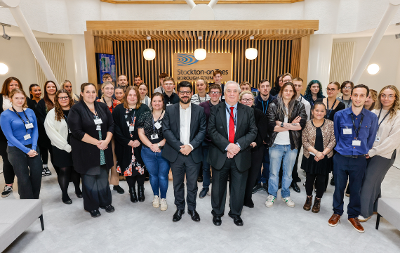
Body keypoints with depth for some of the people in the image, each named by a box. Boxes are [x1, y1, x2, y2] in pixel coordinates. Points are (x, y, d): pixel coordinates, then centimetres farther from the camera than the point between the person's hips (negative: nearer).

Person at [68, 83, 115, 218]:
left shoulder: (103, 107, 7)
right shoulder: (76, 109, -8)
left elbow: (111, 125, 5)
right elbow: (77, 131, -16)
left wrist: (106, 140, -11)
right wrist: (96, 142, -17)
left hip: (103, 149, 4)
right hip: (86, 151, -4)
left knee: (103, 176, 13)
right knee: (89, 178, 6)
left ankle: (105, 202, 30)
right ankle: (92, 207, 23)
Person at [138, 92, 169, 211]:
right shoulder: (146, 116, 5)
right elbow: (141, 133, 1)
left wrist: (159, 145, -16)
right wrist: (151, 145, -11)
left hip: (164, 151, -3)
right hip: (148, 152, 3)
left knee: (163, 176, 5)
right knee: (153, 175, 16)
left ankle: (163, 198, 26)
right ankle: (156, 196, 37)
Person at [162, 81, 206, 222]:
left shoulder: (199, 110, 4)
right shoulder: (170, 110, 4)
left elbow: (202, 130, -2)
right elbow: (166, 130, -4)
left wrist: (191, 146, -14)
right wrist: (179, 147, -13)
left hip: (193, 153, 0)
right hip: (175, 153, 1)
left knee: (192, 183, 10)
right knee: (178, 183, 12)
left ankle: (192, 208, 29)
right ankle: (179, 208, 31)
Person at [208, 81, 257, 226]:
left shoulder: (248, 111, 6)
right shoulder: (215, 110, 1)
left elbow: (253, 132, -2)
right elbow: (212, 130, -8)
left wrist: (238, 145, -16)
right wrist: (227, 146, -19)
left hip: (241, 156, 1)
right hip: (220, 156, -1)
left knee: (238, 187, 13)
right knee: (218, 186, 13)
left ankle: (236, 213, 36)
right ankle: (217, 213, 35)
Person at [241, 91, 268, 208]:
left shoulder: (259, 114, 2)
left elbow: (263, 131, 0)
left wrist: (256, 143, -13)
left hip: (256, 149, 2)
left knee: (252, 174, 10)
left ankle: (247, 198, 28)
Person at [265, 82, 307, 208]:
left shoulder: (299, 106, 3)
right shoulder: (274, 105, -4)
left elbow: (302, 124, -10)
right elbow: (271, 125, -14)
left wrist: (282, 124, -16)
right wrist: (291, 125, -14)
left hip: (292, 145, 2)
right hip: (276, 144, -2)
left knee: (288, 172, 15)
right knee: (273, 172, 7)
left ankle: (286, 195, 32)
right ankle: (272, 195, 26)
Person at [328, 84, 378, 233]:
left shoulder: (372, 118, -3)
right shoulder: (340, 115, -4)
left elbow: (370, 139, 9)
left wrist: (364, 152, 13)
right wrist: (341, 149, 11)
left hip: (359, 160, 1)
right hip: (341, 158, -1)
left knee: (356, 189, 12)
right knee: (339, 187, 11)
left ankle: (353, 216, 33)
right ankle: (337, 212, 31)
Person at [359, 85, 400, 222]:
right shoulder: (374, 113, 6)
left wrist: (372, 152, -13)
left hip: (383, 155, -4)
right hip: (367, 153, 4)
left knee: (370, 182, 0)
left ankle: (365, 212, 16)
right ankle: (373, 207, 30)